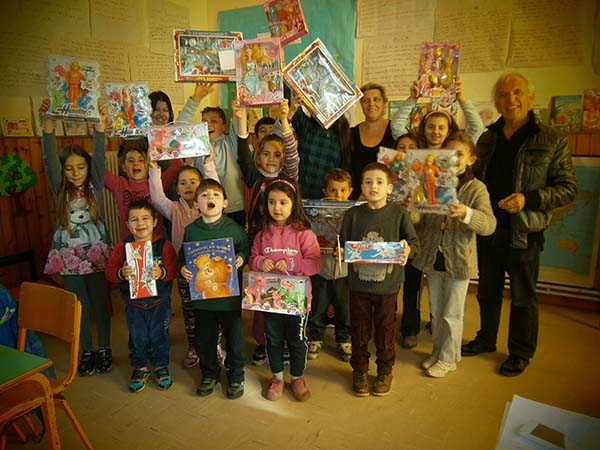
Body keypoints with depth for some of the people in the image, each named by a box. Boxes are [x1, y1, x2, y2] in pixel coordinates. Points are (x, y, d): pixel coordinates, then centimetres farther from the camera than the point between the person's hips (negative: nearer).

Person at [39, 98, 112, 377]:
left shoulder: (95, 185, -1)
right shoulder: (60, 189, 0)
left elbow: (99, 156, -15)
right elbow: (50, 160, -14)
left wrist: (100, 126, -29)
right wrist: (48, 125, -29)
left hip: (96, 253, -1)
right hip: (68, 256, 1)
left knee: (100, 303, 8)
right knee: (80, 306, 11)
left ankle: (104, 349, 25)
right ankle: (87, 352, 26)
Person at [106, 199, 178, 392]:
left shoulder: (164, 245, -10)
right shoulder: (122, 247, -6)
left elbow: (174, 269, -14)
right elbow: (109, 271, -7)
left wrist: (162, 273, -33)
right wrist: (121, 273, -27)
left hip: (159, 303, -1)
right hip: (134, 304, 1)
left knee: (159, 336, 13)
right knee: (137, 338, 15)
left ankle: (161, 367, 35)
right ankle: (140, 368, 37)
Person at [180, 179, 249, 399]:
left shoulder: (234, 228, -6)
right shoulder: (191, 230, 0)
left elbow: (246, 249, 3)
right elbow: (183, 255, 10)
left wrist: (241, 258, -17)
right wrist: (183, 268, -9)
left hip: (230, 295, -2)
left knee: (234, 338, 10)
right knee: (204, 339, 16)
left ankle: (236, 376, 31)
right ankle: (209, 374, 38)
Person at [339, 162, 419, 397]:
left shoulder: (399, 213, -5)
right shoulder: (353, 214, 0)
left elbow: (415, 243, -1)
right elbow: (342, 244, 5)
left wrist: (407, 249, -22)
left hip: (388, 285, -1)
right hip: (358, 283, 1)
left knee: (385, 330, 13)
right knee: (359, 330, 13)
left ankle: (385, 371, 35)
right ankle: (359, 370, 33)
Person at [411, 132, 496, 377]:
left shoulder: (476, 188, -9)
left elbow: (489, 225, -20)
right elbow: (421, 221, 3)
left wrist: (466, 213, -39)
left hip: (458, 260, -4)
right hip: (432, 257, 4)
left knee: (452, 314, 9)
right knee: (436, 311, 18)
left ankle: (448, 358, 28)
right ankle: (438, 351, 38)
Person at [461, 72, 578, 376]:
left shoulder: (552, 141, -5)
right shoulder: (487, 139, 8)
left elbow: (568, 188, -7)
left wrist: (529, 199, -21)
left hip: (524, 233, -4)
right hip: (487, 230, 5)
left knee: (523, 297, 9)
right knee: (487, 291, 18)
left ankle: (521, 353, 28)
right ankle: (486, 339, 38)